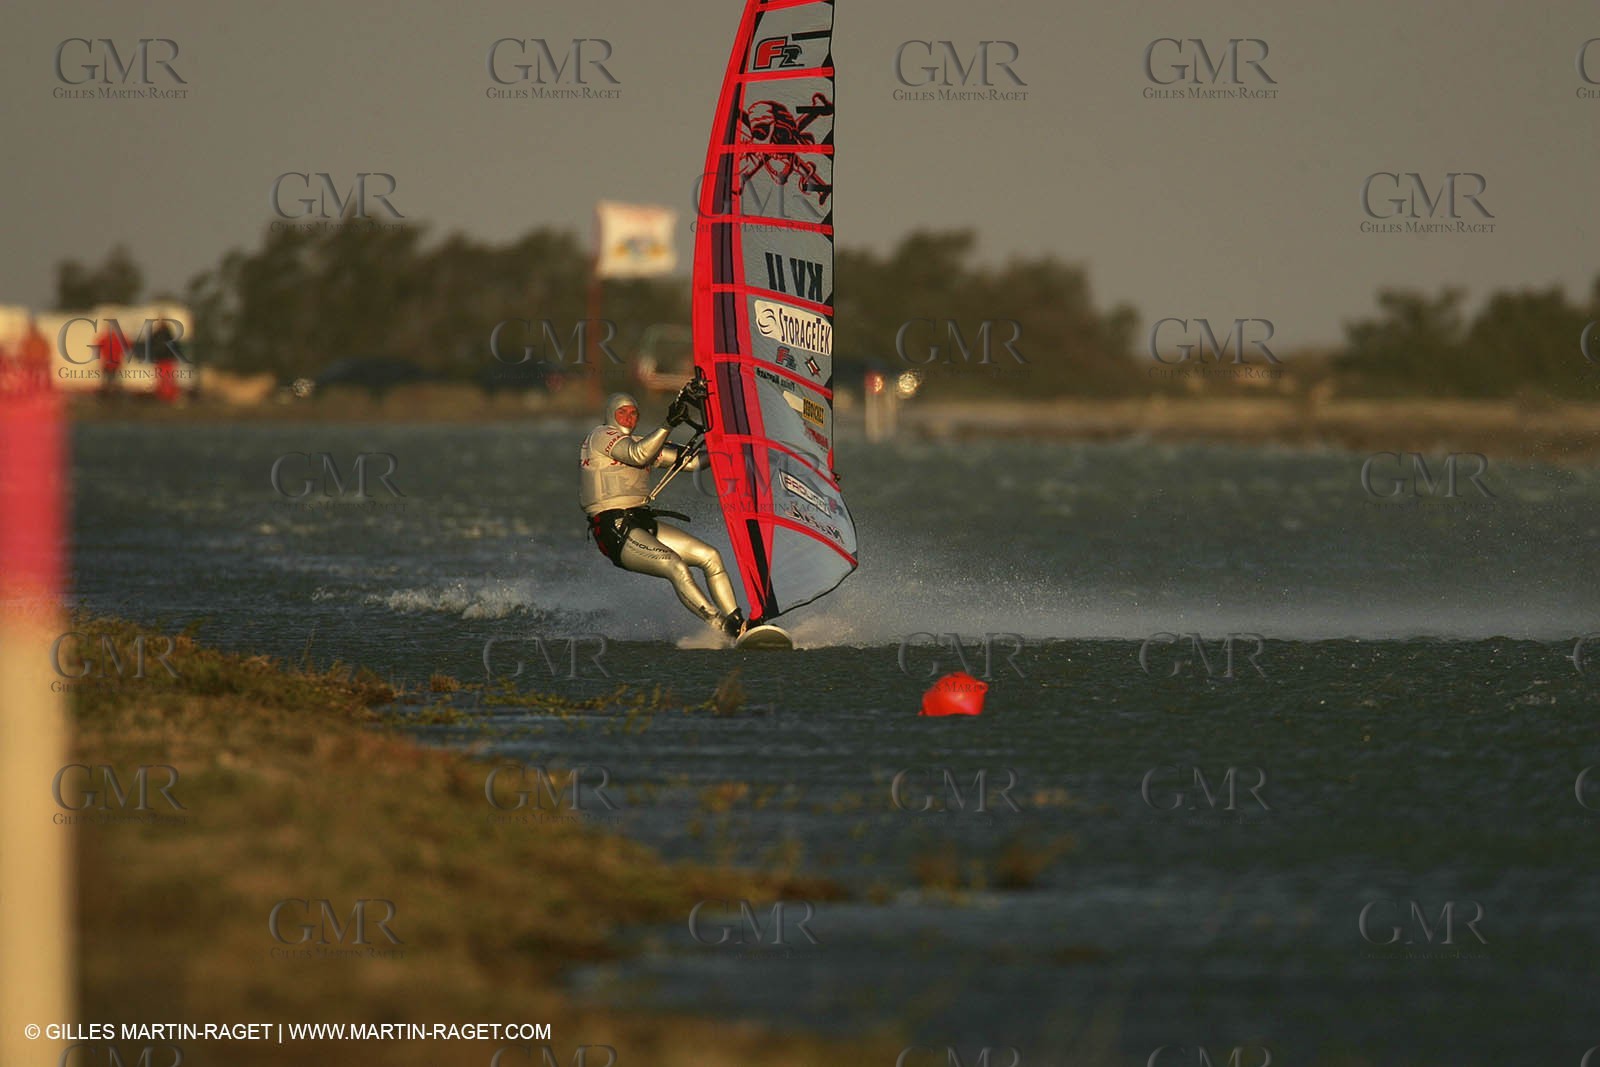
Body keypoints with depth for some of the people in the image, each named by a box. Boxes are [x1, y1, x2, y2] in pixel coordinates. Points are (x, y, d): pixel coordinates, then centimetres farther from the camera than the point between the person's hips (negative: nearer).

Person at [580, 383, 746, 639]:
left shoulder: (642, 444, 20)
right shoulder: (601, 436, -4)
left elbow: (689, 461, 18)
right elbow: (637, 455, -22)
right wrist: (669, 424, -29)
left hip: (643, 523, 9)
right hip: (615, 531, -9)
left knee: (710, 556, -2)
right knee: (677, 567, -27)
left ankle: (738, 625, -6)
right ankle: (723, 629, -29)